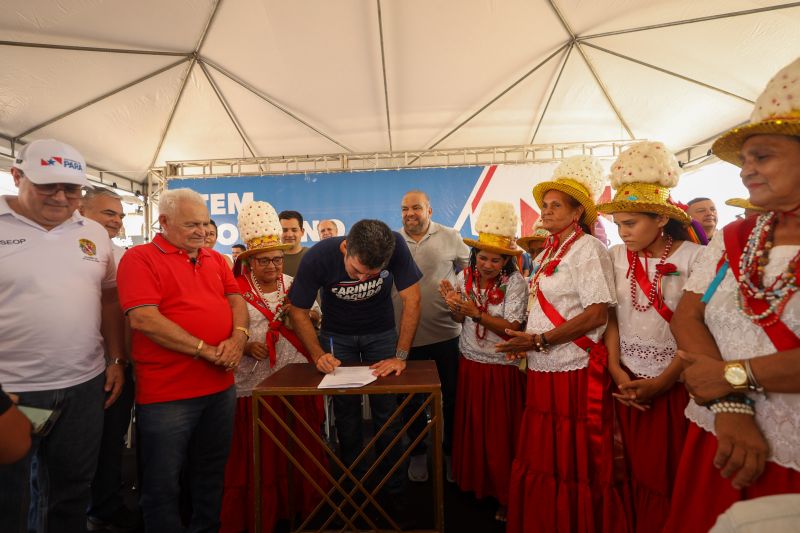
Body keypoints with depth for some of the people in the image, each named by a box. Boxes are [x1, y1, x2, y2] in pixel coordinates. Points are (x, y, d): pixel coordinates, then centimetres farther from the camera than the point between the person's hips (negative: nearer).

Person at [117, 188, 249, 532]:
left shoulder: (215, 259, 11)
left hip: (221, 387, 6)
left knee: (210, 474, 22)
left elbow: (236, 299, 8)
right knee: (163, 484, 12)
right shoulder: (140, 258, -9)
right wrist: (206, 351, -19)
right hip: (167, 393, -6)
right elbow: (144, 319, -19)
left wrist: (238, 336, -13)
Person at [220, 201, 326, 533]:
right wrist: (245, 345, -18)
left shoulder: (294, 285, 8)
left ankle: (303, 504, 33)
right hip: (254, 382, -3)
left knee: (302, 447, 12)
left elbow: (316, 319, 13)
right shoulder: (237, 289, -3)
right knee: (259, 454, 4)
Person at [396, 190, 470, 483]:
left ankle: (451, 451, 36)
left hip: (447, 332, 0)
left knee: (452, 396, 13)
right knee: (411, 399, 15)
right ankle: (418, 452, 37)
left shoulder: (450, 237, 0)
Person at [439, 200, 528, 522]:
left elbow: (511, 329, -19)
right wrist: (454, 306, -15)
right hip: (470, 365, 4)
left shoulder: (515, 283, -14)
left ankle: (506, 496, 26)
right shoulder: (465, 277, -2)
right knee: (472, 429, 15)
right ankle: (474, 482, 37)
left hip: (502, 370, -4)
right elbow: (460, 320, 6)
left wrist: (476, 312, -28)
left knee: (500, 434, 6)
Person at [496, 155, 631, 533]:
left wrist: (539, 341, -17)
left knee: (576, 468, 6)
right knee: (540, 462, 15)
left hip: (575, 373, -7)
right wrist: (524, 341, 3)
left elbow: (597, 315, -17)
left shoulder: (588, 249, -8)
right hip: (542, 373, 8)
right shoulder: (546, 255, 16)